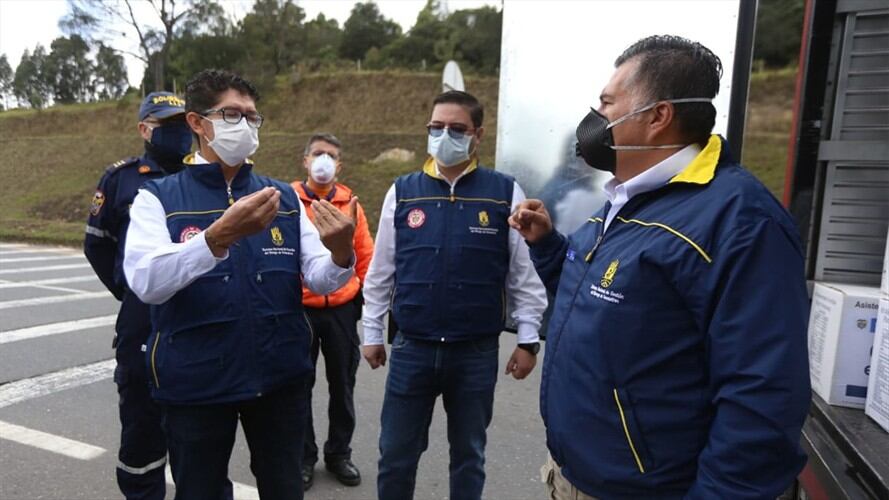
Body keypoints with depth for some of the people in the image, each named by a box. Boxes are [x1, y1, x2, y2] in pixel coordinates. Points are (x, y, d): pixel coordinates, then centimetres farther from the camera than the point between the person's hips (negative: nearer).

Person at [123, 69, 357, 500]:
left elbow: (319, 279, -2)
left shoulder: (284, 196, 3)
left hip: (281, 377, 3)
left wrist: (340, 254, -25)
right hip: (195, 383, -2)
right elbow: (146, 282, -20)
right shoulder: (157, 197, -4)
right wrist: (221, 234, -35)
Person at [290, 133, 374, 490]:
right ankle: (304, 456, 29)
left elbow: (366, 255, 9)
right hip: (299, 308, -2)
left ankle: (339, 453, 31)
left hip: (342, 309, 2)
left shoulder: (350, 203, 4)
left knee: (342, 386, 13)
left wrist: (364, 296, 7)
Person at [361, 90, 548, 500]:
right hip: (411, 349, 1)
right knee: (395, 454, 15)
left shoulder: (505, 193, -4)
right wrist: (371, 333, 8)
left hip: (477, 352, -1)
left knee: (469, 455, 18)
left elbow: (525, 273, -1)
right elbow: (380, 271, 6)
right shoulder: (402, 192, 1)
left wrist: (528, 340, -1)